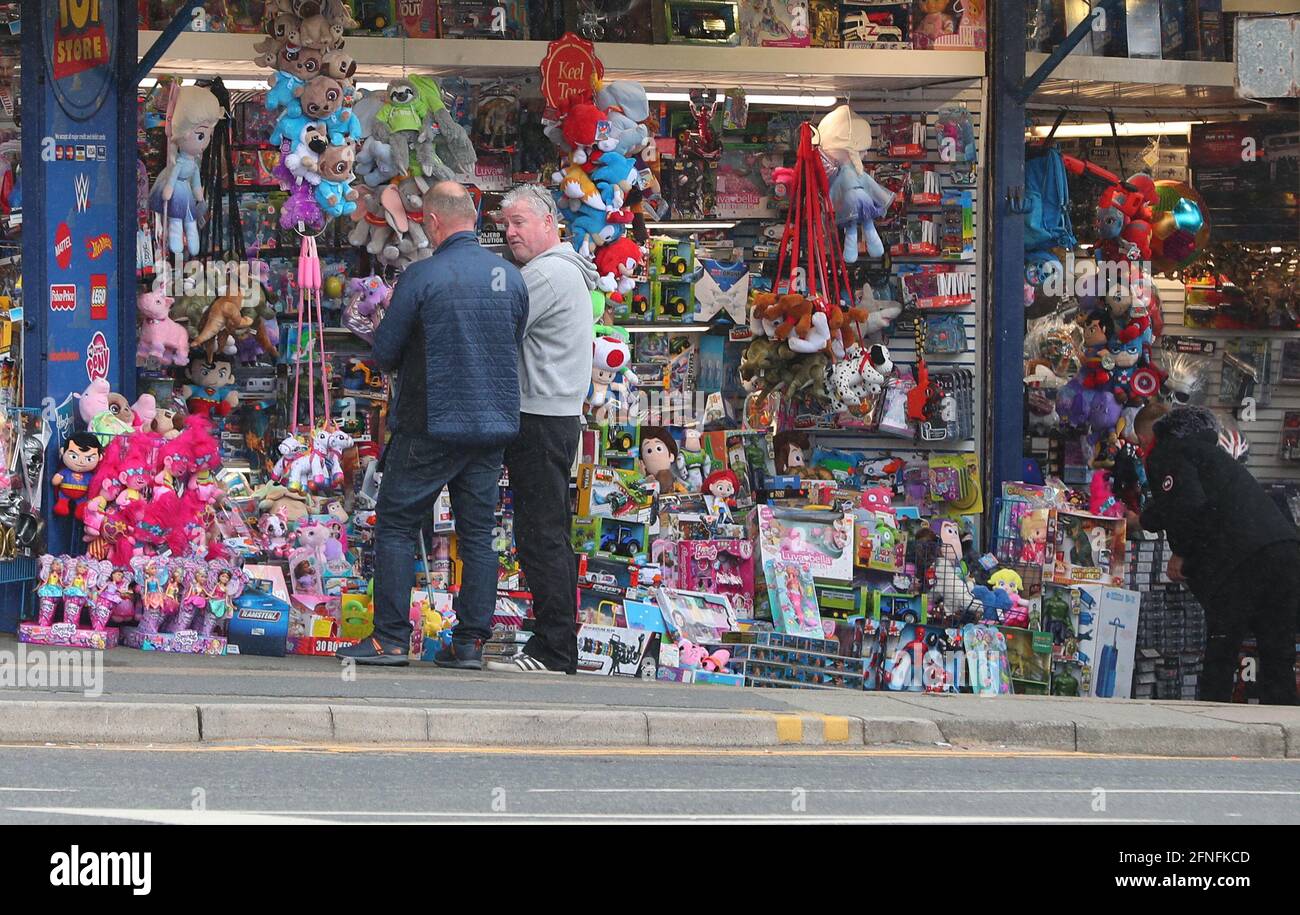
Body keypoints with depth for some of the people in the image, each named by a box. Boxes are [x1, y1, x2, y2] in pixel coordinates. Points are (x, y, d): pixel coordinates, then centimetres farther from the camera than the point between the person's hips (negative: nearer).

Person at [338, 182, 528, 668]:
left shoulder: (422, 276, -12)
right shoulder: (511, 277, 4)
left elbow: (384, 352, -7)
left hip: (431, 425, -5)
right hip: (494, 426, 5)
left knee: (396, 524, 4)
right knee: (478, 532, 9)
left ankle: (391, 637, 0)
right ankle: (470, 642, 7)